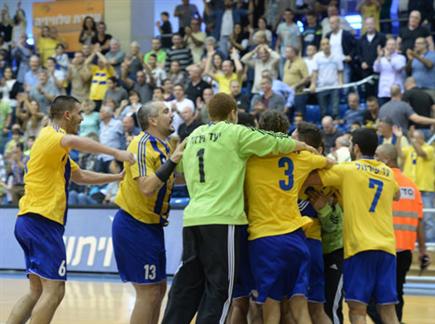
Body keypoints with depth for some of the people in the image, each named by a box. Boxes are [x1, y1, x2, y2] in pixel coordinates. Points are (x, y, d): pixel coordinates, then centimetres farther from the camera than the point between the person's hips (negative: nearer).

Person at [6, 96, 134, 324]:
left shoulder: (59, 150, 23)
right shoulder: (51, 135, -7)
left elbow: (80, 176, 33)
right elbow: (74, 141, -31)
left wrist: (118, 177, 27)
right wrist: (115, 153, -37)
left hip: (31, 221, 10)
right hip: (42, 221, -10)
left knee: (38, 292, 13)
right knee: (54, 290, -12)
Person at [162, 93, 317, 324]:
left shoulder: (194, 136, 17)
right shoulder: (235, 133, -1)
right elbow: (275, 144, 4)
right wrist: (304, 147, 20)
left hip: (192, 217, 6)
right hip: (222, 219, -6)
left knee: (187, 285, 10)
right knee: (219, 288, -2)